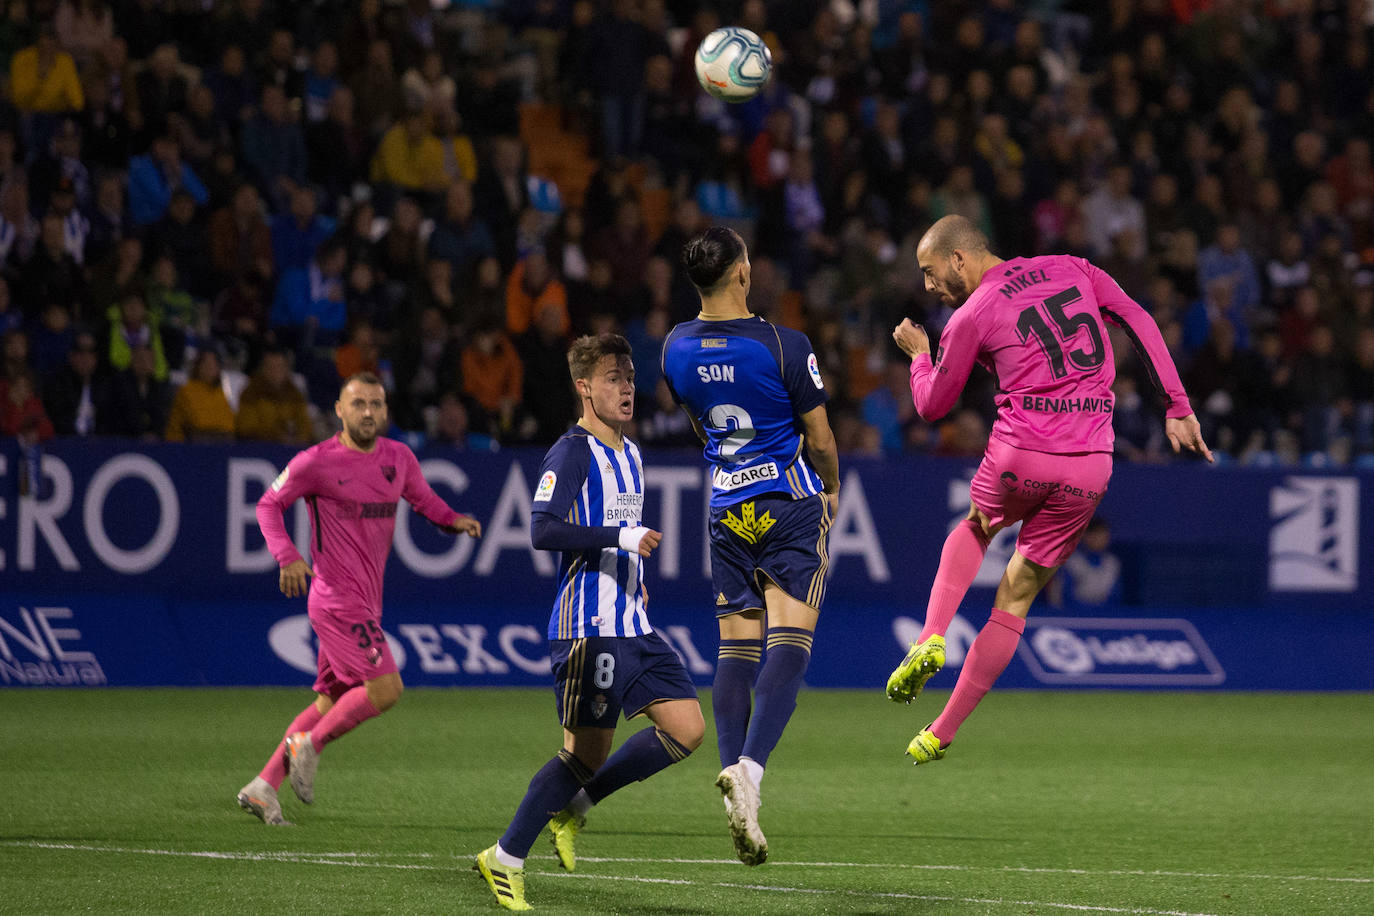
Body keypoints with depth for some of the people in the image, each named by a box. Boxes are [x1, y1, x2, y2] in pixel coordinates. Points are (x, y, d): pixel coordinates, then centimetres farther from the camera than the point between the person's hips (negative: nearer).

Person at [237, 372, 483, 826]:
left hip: (366, 601, 7)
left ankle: (263, 786, 15)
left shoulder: (398, 457, 8)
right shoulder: (316, 462, -9)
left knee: (333, 702, 10)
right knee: (385, 690, -17)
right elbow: (269, 504, 1)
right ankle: (308, 745, 1)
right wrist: (287, 556, -14)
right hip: (337, 598, -7)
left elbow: (422, 497, 24)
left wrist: (454, 520, 3)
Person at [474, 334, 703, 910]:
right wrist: (620, 537, -25)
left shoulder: (629, 455, 18)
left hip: (632, 625, 9)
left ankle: (573, 806, 13)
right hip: (587, 626, -9)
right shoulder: (572, 453, -9)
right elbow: (542, 530, -21)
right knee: (588, 749, -9)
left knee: (687, 730, 0)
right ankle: (505, 860, 4)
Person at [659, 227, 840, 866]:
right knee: (789, 643, -9)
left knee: (736, 648, 9)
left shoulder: (676, 348, 1)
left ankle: (732, 770, -3)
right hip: (791, 502, -4)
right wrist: (832, 489, 15)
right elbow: (820, 440, -6)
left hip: (727, 511, 4)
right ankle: (749, 769, -25)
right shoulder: (784, 347, -14)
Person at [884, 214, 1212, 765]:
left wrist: (919, 354, 31)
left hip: (1019, 458, -3)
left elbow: (932, 406, 11)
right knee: (1016, 599, 13)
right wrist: (1176, 408, 7)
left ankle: (931, 638, 11)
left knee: (975, 529, 33)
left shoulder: (971, 316, 2)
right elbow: (1138, 323, 7)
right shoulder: (1072, 270, 14)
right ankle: (942, 733, 15)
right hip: (1089, 467, 3)